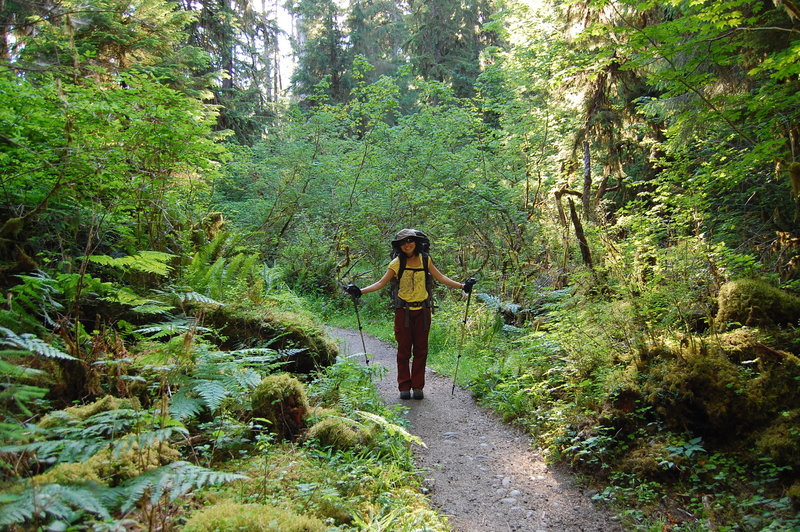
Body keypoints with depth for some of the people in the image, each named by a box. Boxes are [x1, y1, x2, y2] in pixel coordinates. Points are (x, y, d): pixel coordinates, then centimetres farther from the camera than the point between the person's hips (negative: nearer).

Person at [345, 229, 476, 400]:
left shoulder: (425, 260, 3)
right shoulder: (397, 263, -4)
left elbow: (441, 277, 6)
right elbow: (381, 283, -8)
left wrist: (462, 285, -2)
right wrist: (360, 291, -20)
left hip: (423, 311, 2)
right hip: (403, 312, -2)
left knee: (421, 350, 7)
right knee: (404, 350, 4)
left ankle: (418, 387, 17)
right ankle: (404, 387, 15)